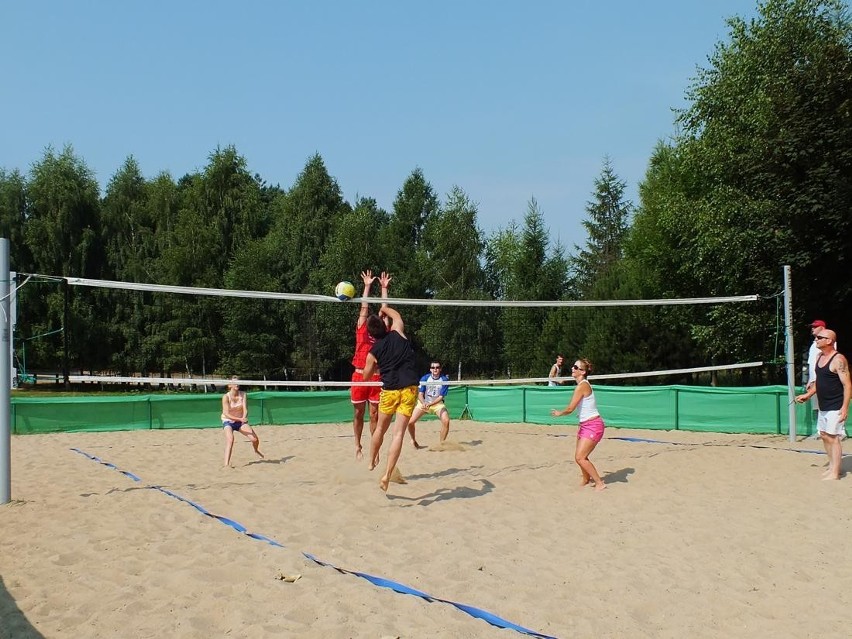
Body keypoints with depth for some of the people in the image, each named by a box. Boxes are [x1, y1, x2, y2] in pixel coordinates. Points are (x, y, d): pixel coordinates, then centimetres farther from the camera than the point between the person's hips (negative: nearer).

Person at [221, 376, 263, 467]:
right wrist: (240, 419, -40)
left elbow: (245, 409, -15)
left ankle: (256, 451, 31)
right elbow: (226, 414, -26)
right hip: (228, 422, -4)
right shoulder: (226, 397, -20)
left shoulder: (243, 394, -9)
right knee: (230, 440, -32)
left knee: (255, 439, -6)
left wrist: (244, 418, -38)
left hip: (241, 421, 4)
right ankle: (226, 464, -34)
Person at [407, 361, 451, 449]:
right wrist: (423, 403, -33)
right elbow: (420, 394, -11)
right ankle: (413, 440, 16)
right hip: (423, 403, 1)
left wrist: (430, 404, -31)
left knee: (446, 421, -25)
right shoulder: (425, 378, -13)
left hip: (437, 403, -1)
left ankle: (442, 443, -5)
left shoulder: (444, 379, -15)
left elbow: (441, 397, -16)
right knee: (410, 422, -14)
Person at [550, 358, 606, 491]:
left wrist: (559, 413, -1)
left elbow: (570, 408, -18)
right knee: (579, 456, 16)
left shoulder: (582, 386, -20)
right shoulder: (583, 384, 9)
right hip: (585, 425, 9)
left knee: (580, 458, -12)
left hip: (593, 425, -9)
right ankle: (586, 479, 36)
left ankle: (600, 483, -4)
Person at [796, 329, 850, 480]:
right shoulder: (819, 357, 10)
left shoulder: (838, 360, -16)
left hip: (835, 407, -9)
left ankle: (835, 473, 0)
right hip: (823, 406, 9)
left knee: (833, 437, -6)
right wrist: (808, 394, 12)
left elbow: (847, 385, -19)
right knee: (824, 435, 14)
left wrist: (845, 407, -23)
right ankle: (833, 466, 26)